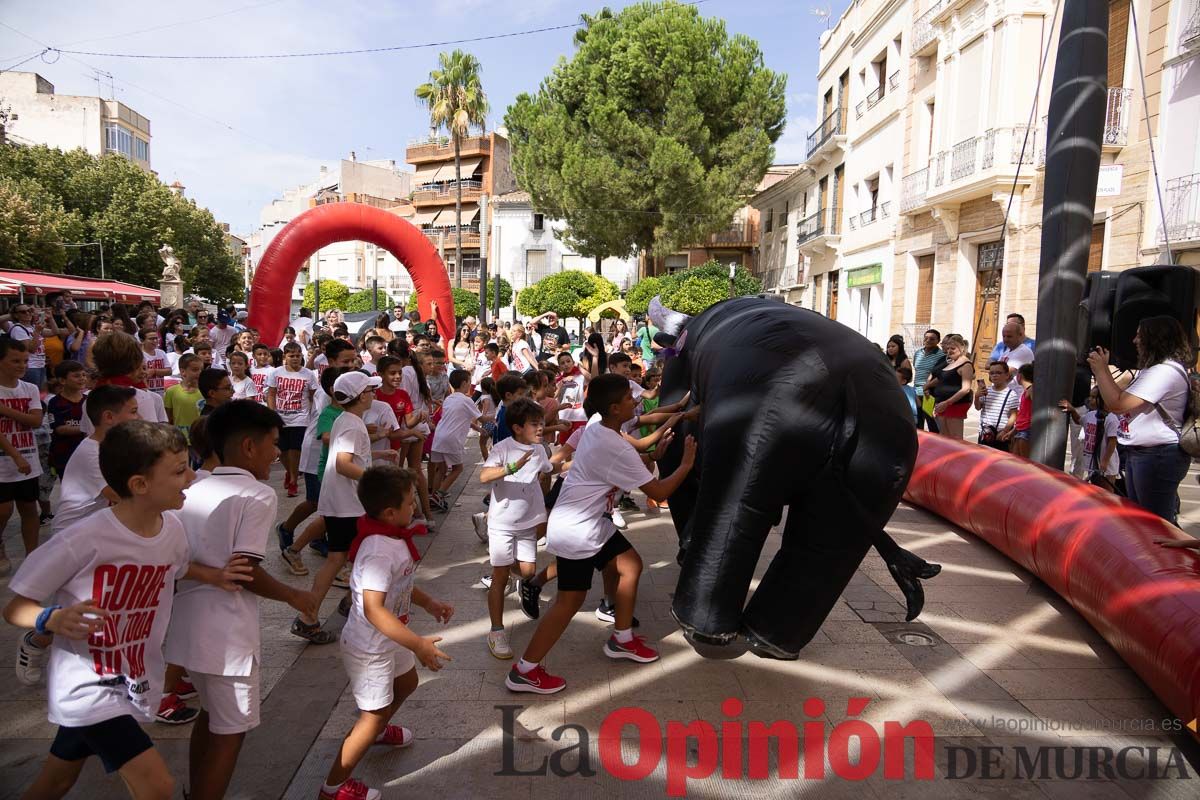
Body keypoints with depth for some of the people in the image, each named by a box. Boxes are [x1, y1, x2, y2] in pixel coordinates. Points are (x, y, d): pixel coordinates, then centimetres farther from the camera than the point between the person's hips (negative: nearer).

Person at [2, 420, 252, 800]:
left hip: (135, 684, 7)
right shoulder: (83, 541, -25)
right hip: (88, 687, -6)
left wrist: (215, 576, 0)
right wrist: (54, 619, -35)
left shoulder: (173, 529, -7)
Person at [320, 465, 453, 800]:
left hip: (388, 639, 10)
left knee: (406, 683, 29)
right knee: (374, 714, 5)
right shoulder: (378, 550, -34)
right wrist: (417, 644, -39)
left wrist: (429, 603, 8)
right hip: (369, 646, -9)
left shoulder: (393, 536, -4)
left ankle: (376, 730, 57)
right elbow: (373, 609, -39)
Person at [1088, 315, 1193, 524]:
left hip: (1159, 456, -11)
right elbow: (1123, 399, 15)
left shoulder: (1165, 371, -21)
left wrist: (1101, 369, -13)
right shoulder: (1154, 370, 16)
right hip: (1138, 453, 11)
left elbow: (1117, 404, -25)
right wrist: (1101, 371, 8)